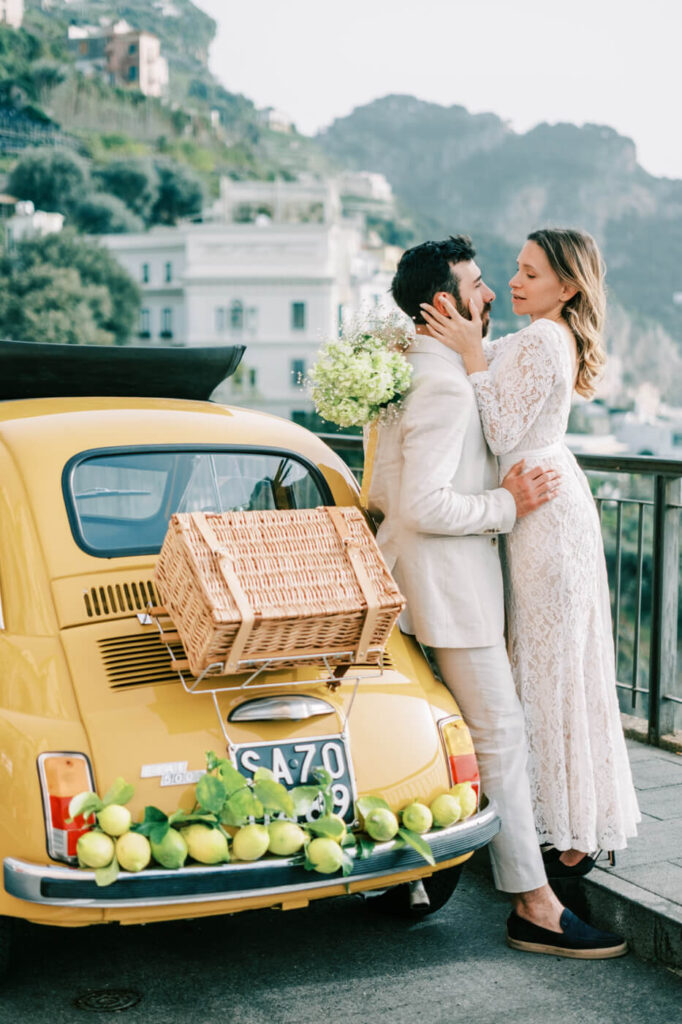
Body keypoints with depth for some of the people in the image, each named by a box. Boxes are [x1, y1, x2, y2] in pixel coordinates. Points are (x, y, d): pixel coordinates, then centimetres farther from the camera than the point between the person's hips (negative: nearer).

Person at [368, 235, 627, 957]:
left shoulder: (406, 369, 13)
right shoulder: (445, 385, -20)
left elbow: (383, 496, 18)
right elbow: (424, 506, -25)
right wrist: (507, 506, -16)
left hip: (415, 571, 11)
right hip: (448, 579, -11)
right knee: (499, 733, -7)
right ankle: (534, 908, -1)